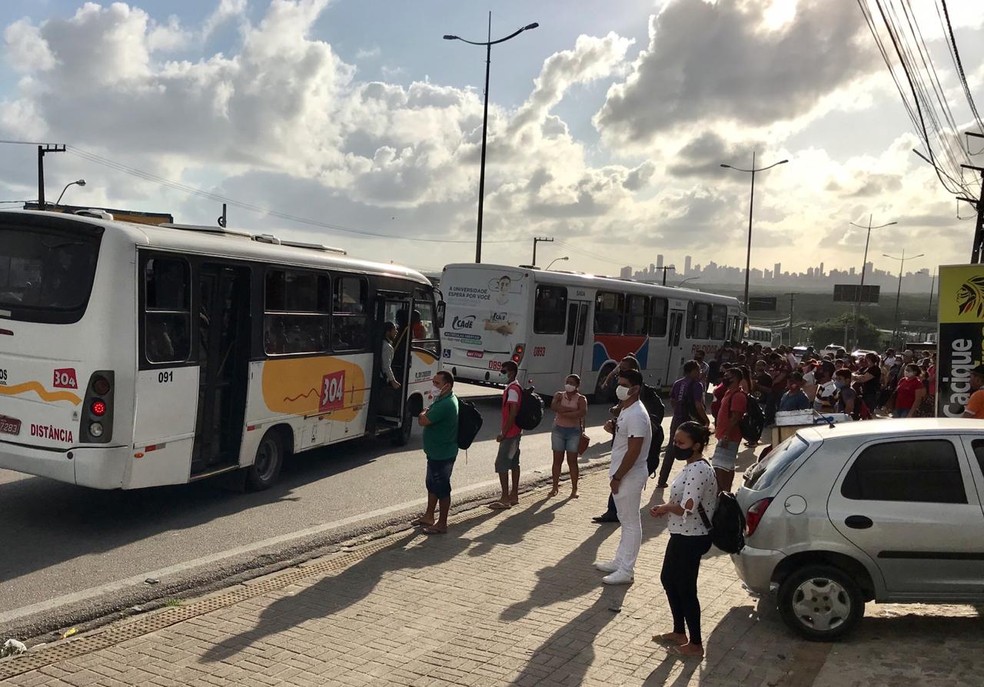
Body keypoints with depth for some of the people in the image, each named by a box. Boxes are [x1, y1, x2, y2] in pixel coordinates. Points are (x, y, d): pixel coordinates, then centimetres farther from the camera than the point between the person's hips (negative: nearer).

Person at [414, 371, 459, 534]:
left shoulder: (445, 404, -26)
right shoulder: (443, 399, 9)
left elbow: (423, 421, -25)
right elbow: (427, 419, 19)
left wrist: (422, 414, -6)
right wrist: (425, 414, 0)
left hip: (442, 454, -11)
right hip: (436, 452, 11)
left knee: (442, 489, 2)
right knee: (432, 484, 21)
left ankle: (442, 524, 13)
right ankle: (428, 516, 35)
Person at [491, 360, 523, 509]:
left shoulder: (512, 389, -19)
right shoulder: (515, 388, 13)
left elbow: (513, 413, -23)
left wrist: (503, 433, -20)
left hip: (510, 433, -10)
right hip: (515, 432, 10)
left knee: (501, 464, -6)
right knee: (514, 463, 14)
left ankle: (505, 499, -3)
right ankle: (514, 495, 21)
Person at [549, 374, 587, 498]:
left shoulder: (581, 398, -1)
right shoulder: (559, 395, 4)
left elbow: (583, 412, -21)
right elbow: (553, 406, -17)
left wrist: (564, 412, -18)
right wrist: (572, 410, -21)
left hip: (573, 432, -2)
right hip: (558, 430, 2)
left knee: (572, 461, 1)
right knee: (557, 459, 5)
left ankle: (574, 489, 7)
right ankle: (555, 487, 13)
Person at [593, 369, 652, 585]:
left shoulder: (636, 415, -22)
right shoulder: (626, 410, 9)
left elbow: (633, 452, -24)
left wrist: (617, 477, -19)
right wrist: (613, 428, 2)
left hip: (630, 476, -10)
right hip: (623, 475, 10)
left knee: (631, 523, -1)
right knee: (626, 520, 18)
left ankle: (625, 571, 7)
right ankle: (620, 562, 29)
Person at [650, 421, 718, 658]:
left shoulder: (698, 470, -24)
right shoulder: (693, 467, 8)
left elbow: (687, 508, -30)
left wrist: (665, 508, -11)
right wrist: (666, 508, 0)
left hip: (691, 539, -11)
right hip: (683, 536, 11)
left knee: (685, 589, 3)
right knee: (668, 580, 21)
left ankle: (695, 644, 19)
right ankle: (679, 632, 36)